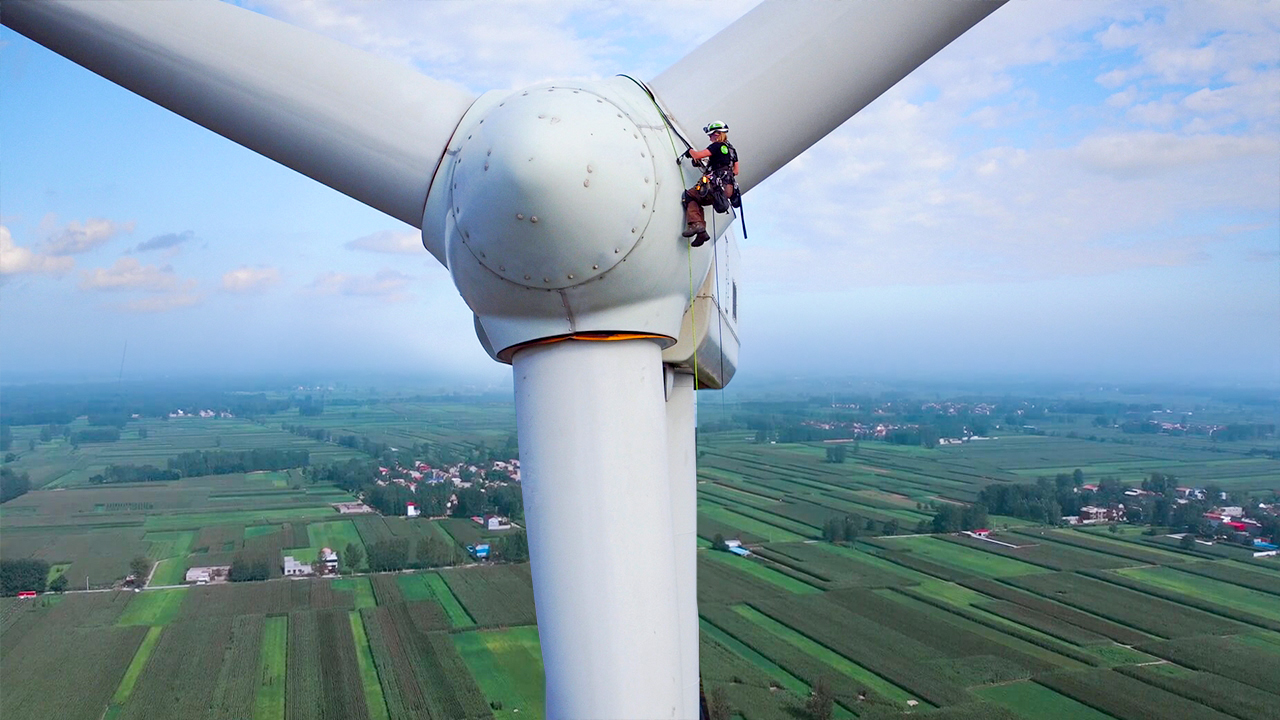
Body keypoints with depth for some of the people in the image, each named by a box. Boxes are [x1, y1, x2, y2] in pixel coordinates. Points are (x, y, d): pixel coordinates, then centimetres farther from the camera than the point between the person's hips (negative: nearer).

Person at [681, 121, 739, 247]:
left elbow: (698, 155, -12)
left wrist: (690, 151, 10)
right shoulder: (732, 149, 20)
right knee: (696, 200, 20)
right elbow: (735, 171, 25)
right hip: (729, 190, 8)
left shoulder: (717, 146, -5)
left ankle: (695, 224, -14)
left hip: (715, 187, -8)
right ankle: (701, 231, 8)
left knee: (689, 196, 5)